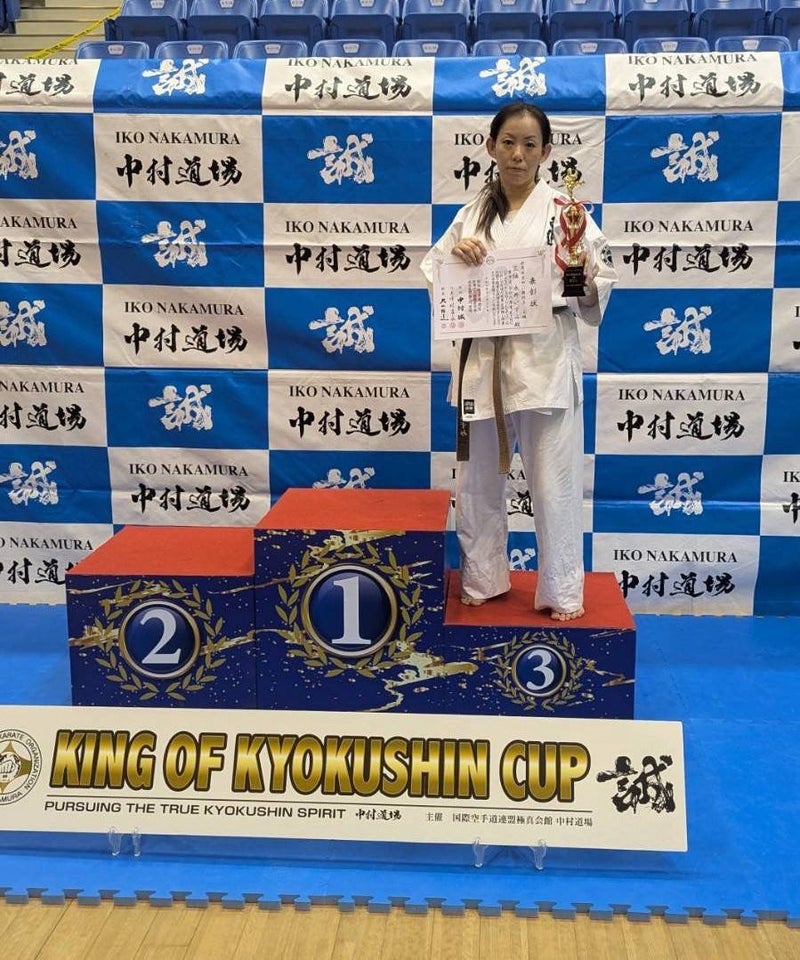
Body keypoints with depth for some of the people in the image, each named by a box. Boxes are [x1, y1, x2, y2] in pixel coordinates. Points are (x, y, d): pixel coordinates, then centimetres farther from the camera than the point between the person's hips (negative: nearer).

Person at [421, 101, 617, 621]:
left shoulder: (566, 210, -1)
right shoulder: (474, 213, 8)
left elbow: (604, 282, 0)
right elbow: (433, 275, 11)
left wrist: (584, 279, -20)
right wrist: (456, 252, -8)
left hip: (546, 361, -3)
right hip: (483, 360, 4)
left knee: (554, 484, 0)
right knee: (478, 479, 12)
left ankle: (562, 592, 17)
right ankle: (483, 579, 30)